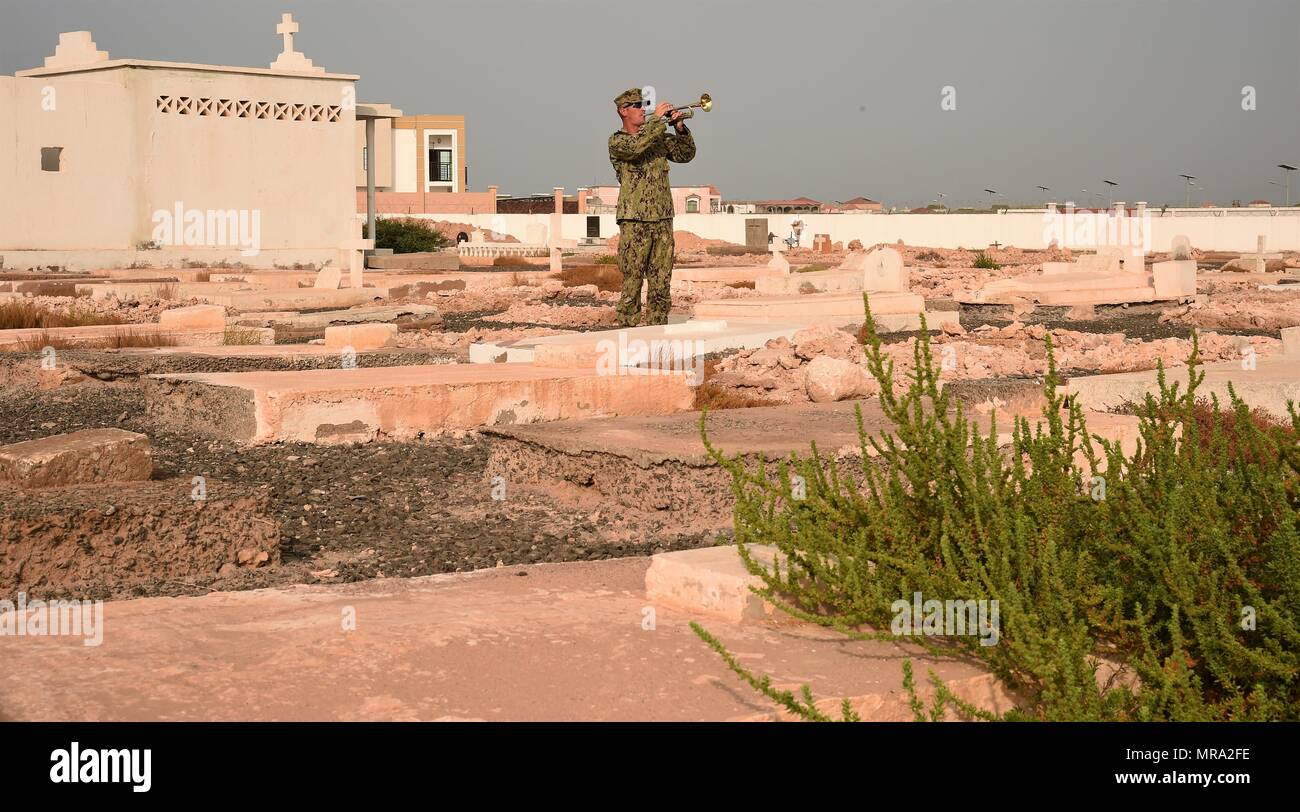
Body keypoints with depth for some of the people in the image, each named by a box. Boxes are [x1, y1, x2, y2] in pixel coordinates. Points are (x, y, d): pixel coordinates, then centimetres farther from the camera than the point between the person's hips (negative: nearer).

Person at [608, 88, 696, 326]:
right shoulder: (617, 141, 1)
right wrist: (658, 119, -16)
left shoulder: (660, 138, 17)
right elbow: (634, 147, -20)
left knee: (661, 284, 4)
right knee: (632, 282, -6)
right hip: (635, 222, -5)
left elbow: (686, 154, 10)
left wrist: (680, 128, -5)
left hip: (663, 220, 5)